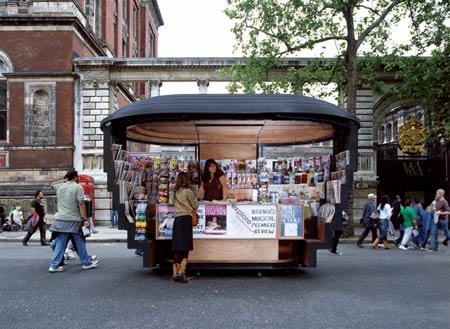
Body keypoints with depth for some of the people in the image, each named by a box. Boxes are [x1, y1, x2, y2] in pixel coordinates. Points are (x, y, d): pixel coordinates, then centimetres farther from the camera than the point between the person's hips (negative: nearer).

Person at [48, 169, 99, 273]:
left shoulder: (59, 187, 11)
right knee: (80, 243, 6)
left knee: (60, 243, 7)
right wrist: (85, 219, -13)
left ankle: (54, 265, 4)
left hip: (61, 219, 5)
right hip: (74, 220, -5)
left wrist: (65, 180, 32)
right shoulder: (78, 187, -6)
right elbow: (81, 204, -13)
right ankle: (87, 263, 16)